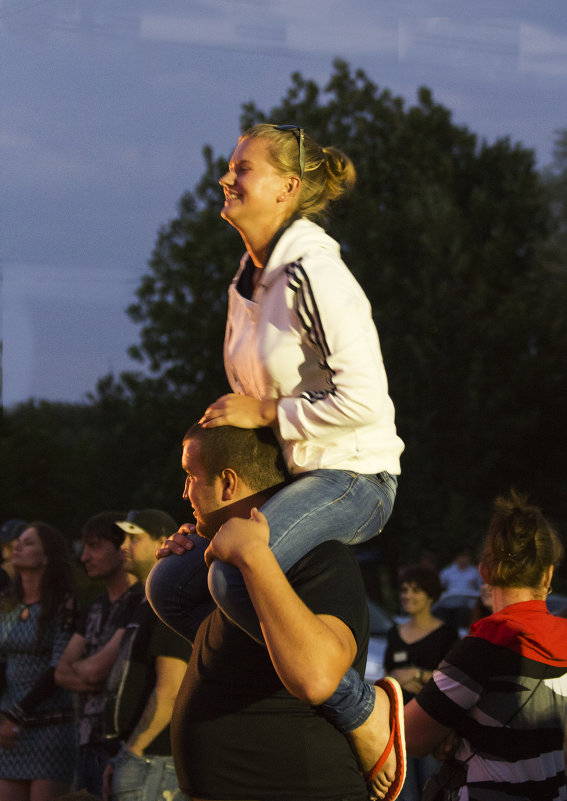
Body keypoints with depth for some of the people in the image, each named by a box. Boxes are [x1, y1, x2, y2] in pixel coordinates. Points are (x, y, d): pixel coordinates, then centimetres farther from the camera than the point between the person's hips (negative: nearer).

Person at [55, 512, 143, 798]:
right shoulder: (95, 609, 18)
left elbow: (95, 669, -15)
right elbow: (62, 672, 11)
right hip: (89, 743, 8)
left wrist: (77, 668, 7)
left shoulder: (141, 603, -10)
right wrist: (93, 678, -8)